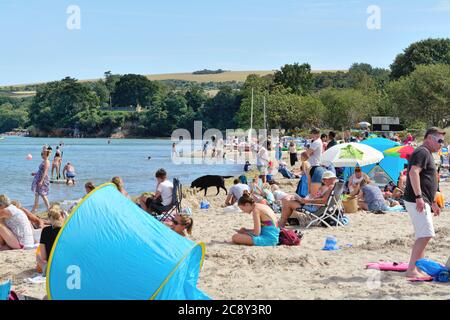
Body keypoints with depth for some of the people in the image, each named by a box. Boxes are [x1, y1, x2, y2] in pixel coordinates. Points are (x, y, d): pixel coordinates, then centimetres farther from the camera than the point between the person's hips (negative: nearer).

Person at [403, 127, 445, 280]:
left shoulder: (427, 154, 23)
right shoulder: (422, 152, -10)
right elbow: (413, 172, -25)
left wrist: (433, 203, 30)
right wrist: (419, 197, -30)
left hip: (423, 201, 11)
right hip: (417, 201, -11)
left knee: (424, 235, 13)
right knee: (426, 235, -15)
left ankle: (418, 269, 18)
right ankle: (411, 270, -16)